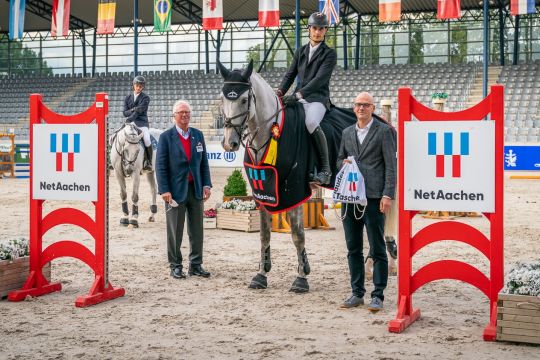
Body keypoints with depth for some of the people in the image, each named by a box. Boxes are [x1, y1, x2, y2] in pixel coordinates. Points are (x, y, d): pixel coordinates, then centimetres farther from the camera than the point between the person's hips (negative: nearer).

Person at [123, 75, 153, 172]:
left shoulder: (145, 98, 1)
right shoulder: (128, 98, 14)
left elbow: (140, 111, -12)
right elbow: (125, 113, 5)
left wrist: (130, 119, -22)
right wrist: (133, 110, -15)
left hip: (141, 123, -4)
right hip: (129, 122, 4)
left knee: (147, 139, -28)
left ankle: (148, 162, -15)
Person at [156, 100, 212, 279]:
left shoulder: (198, 135, 9)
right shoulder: (166, 137, -4)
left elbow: (204, 162, 11)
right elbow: (161, 166, -7)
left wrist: (206, 184, 1)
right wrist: (164, 190, -14)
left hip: (196, 189, 4)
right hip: (175, 190, -4)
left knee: (197, 230, 8)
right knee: (175, 231, 4)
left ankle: (196, 265, 18)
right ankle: (175, 266, 14)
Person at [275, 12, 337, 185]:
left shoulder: (329, 54, 1)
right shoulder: (300, 52, 19)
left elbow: (320, 79, -13)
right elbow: (290, 74, 17)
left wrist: (298, 94, -25)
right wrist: (280, 91, -5)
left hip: (318, 98, -6)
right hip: (299, 98, 6)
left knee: (311, 123, -35)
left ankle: (325, 169, -24)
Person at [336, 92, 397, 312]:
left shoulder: (384, 131, -1)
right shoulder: (347, 132, 16)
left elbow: (390, 165, -5)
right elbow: (340, 159, 25)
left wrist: (388, 195, -14)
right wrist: (344, 163, 0)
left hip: (373, 197, -6)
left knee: (377, 249, -1)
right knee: (353, 249, 11)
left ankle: (378, 295, 5)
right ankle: (357, 293, 20)